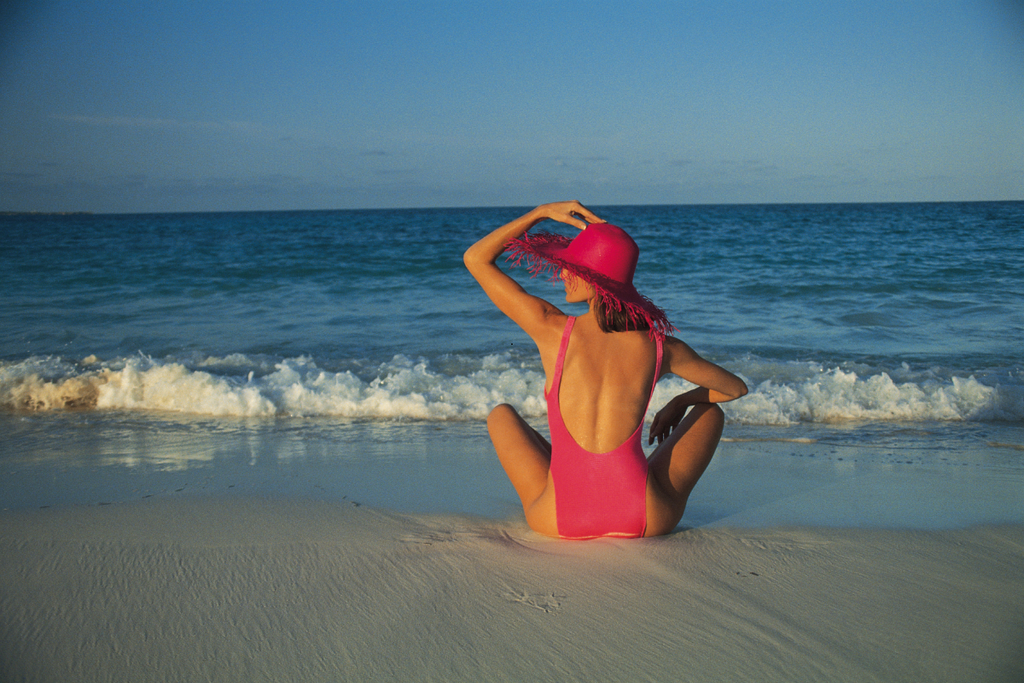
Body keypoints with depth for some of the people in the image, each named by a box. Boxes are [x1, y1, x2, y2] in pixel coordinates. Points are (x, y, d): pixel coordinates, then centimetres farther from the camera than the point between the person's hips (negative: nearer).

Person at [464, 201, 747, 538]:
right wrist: (679, 403, 36)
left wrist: (541, 212, 12)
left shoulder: (553, 329, -5)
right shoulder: (661, 347, 0)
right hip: (646, 522, 1)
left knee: (501, 414, 27)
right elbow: (737, 388, 20)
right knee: (709, 411, 25)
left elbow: (476, 259, 9)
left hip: (559, 521, 0)